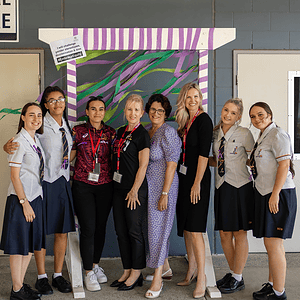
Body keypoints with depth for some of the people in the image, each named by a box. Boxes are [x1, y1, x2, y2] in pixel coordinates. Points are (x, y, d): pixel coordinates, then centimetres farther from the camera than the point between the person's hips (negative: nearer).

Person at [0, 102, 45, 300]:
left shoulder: (36, 140, 12)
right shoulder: (19, 142, -13)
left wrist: (32, 201, 14)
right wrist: (24, 202, -17)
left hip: (35, 197, 9)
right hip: (20, 198, -8)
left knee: (31, 244, 13)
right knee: (19, 246, 0)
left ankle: (21, 284, 25)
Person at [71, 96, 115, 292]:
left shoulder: (111, 133, 4)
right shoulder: (78, 131, 1)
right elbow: (70, 156, 10)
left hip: (105, 186, 2)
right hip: (83, 185, -2)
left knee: (101, 227, 10)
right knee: (88, 228, -6)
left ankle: (96, 264, 30)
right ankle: (89, 273, 7)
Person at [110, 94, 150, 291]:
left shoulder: (142, 134, -9)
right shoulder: (121, 132, 13)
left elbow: (143, 165, -13)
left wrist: (134, 190, -15)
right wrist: (116, 185, 13)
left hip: (135, 190, -8)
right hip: (119, 187, 8)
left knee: (135, 231, 0)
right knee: (121, 231, 11)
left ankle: (136, 274, 11)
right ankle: (127, 271, 22)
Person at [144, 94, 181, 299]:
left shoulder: (168, 132, -12)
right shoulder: (146, 131, 12)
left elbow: (171, 165, -16)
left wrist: (165, 194, -20)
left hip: (163, 186, -8)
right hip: (147, 186, 8)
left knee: (159, 227, -5)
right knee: (154, 226, 15)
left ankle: (157, 280, 3)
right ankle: (165, 268, 31)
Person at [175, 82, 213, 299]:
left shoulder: (203, 119, -10)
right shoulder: (185, 120, 13)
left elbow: (204, 153, -15)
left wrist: (197, 182, -18)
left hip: (197, 177, -8)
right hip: (183, 175, 8)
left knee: (194, 229, -8)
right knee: (185, 227, 12)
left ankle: (201, 277, -1)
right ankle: (192, 270, 23)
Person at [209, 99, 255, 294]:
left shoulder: (244, 134, -4)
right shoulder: (216, 134, 11)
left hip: (240, 187, -5)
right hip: (222, 187, 5)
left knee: (239, 233, 1)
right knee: (224, 233, 9)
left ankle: (238, 279, 12)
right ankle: (233, 273, 25)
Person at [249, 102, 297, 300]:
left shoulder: (278, 135, -11)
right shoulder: (263, 137, 18)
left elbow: (284, 164, -18)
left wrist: (275, 194, -22)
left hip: (278, 194, -9)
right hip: (264, 194, 9)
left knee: (273, 244, -6)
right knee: (272, 244, 14)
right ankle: (272, 284, 23)